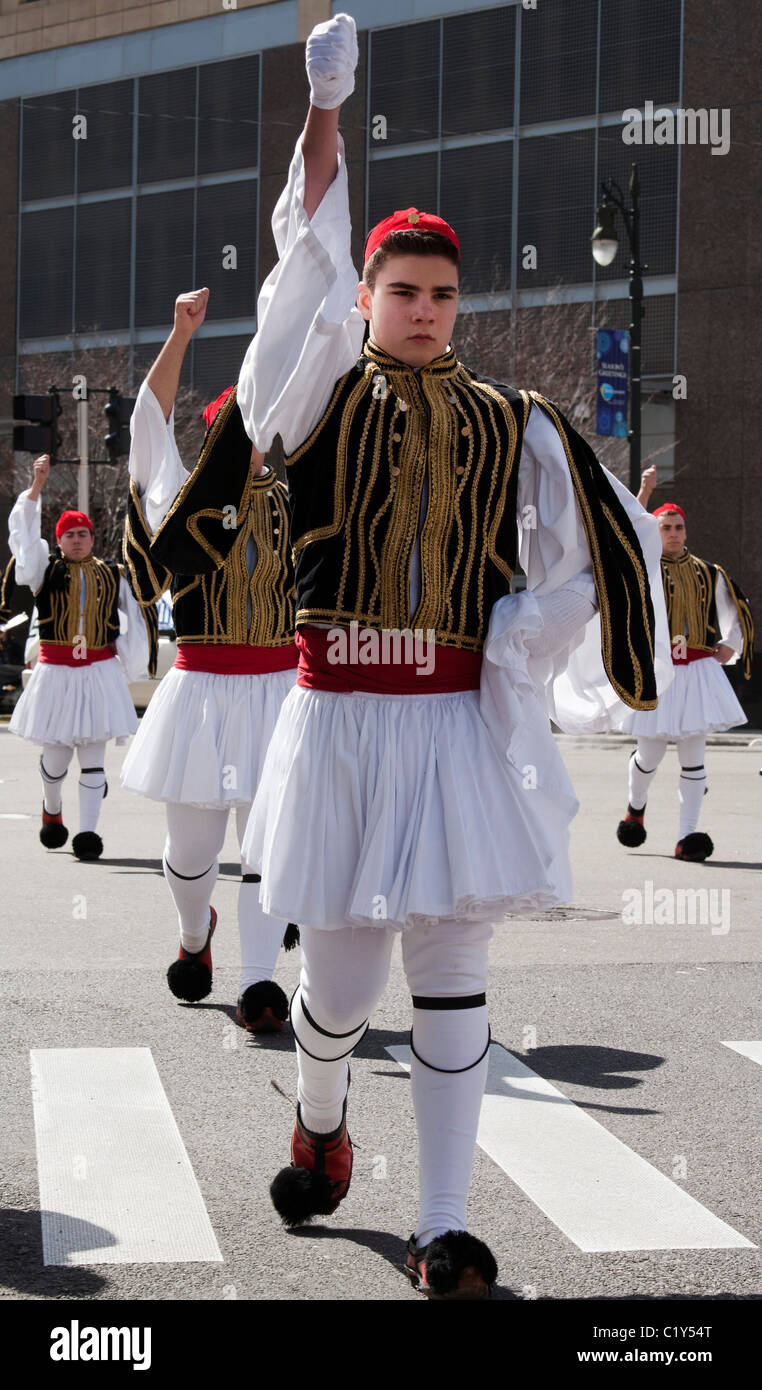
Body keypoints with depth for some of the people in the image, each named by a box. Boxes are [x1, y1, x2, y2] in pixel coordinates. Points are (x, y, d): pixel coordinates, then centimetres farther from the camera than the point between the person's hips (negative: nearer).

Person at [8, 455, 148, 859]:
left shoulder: (112, 575, 9)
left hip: (100, 671, 1)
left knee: (93, 754, -2)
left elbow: (132, 622, 14)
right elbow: (24, 533, -7)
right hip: (56, 671, -1)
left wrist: (129, 669, 11)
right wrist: (36, 486, -15)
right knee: (56, 755, 4)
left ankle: (87, 832, -1)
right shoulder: (46, 569, 5)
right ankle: (51, 807, 34)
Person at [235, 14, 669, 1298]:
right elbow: (311, 270, -12)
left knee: (451, 967, -1)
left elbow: (594, 550, 11)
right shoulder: (319, 395, 4)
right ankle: (318, 1126, 37)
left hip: (457, 721, 1)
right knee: (339, 973, 4)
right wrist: (325, 111, -19)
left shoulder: (509, 425, 8)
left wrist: (512, 657, 3)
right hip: (339, 716, -1)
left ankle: (444, 1234, 2)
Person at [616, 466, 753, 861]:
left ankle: (687, 837, -2)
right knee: (649, 755, 2)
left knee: (693, 754, -3)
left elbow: (738, 611, 21)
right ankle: (635, 806, 34)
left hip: (697, 671, 2)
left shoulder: (707, 573, 10)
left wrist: (727, 649, 7)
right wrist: (644, 493, -25)